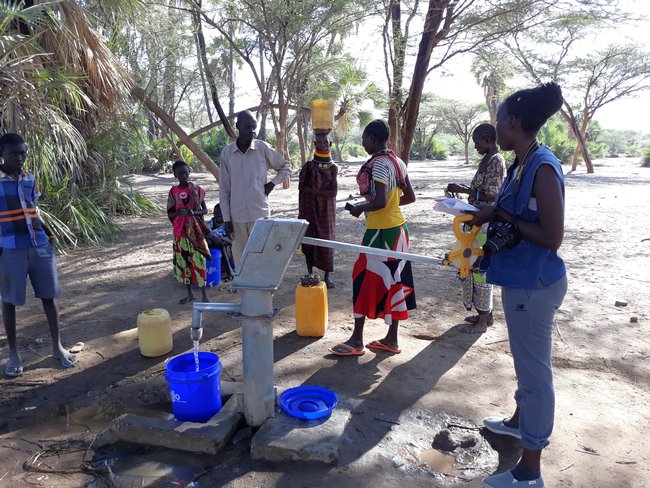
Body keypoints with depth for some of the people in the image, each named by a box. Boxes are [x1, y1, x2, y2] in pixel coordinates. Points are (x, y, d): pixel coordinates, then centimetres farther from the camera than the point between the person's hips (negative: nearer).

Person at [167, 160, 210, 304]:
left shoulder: (196, 189, -2)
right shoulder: (173, 192, 3)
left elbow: (205, 210, 3)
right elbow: (169, 214, 6)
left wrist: (194, 213, -18)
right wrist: (178, 212, -16)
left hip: (195, 231, -2)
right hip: (180, 232, 3)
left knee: (198, 261, -3)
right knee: (182, 261, 8)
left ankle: (203, 295, 5)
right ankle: (189, 293, 22)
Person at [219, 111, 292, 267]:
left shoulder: (263, 148, -2)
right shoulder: (226, 152, 2)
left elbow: (286, 167, 13)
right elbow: (224, 189, 4)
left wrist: (272, 183, -2)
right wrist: (226, 219, 1)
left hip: (260, 213, -1)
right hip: (237, 216, 2)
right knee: (240, 259, 8)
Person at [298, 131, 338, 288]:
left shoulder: (333, 167, 1)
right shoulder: (308, 166, -1)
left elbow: (334, 192, -9)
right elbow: (302, 190, -1)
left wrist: (313, 190, -15)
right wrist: (301, 213, -4)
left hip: (326, 210, 0)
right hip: (310, 209, 0)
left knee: (327, 240, 2)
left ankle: (327, 276, 14)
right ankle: (310, 274, 16)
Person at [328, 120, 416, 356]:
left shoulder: (379, 163, -17)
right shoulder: (398, 162, 10)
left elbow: (379, 202, -25)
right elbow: (410, 197, 13)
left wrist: (360, 208, -8)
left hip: (381, 231, -9)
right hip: (398, 228, 9)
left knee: (365, 280, 1)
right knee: (394, 281, 12)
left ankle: (357, 340, 10)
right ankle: (391, 339, 21)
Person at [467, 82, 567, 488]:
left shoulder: (543, 168, -20)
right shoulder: (523, 165, 7)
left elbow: (552, 237, -23)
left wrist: (503, 216, -16)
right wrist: (490, 214, 0)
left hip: (535, 284, -10)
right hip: (521, 280, 10)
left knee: (535, 368, 2)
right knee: (526, 360, 25)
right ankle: (520, 420, 47)